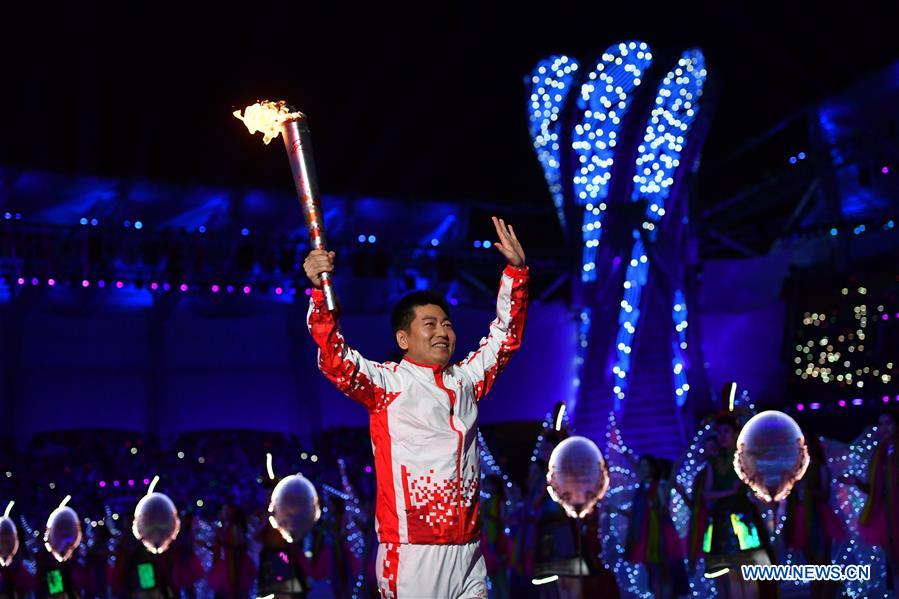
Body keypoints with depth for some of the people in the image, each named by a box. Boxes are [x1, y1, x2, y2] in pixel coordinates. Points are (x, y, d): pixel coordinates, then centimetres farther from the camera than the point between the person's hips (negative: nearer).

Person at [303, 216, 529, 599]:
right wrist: (320, 291, -26)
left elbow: (505, 337, 24)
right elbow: (336, 362, -16)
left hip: (468, 548, 6)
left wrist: (516, 271, 18)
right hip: (411, 550, -6)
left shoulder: (465, 380, 16)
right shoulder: (386, 383, 0)